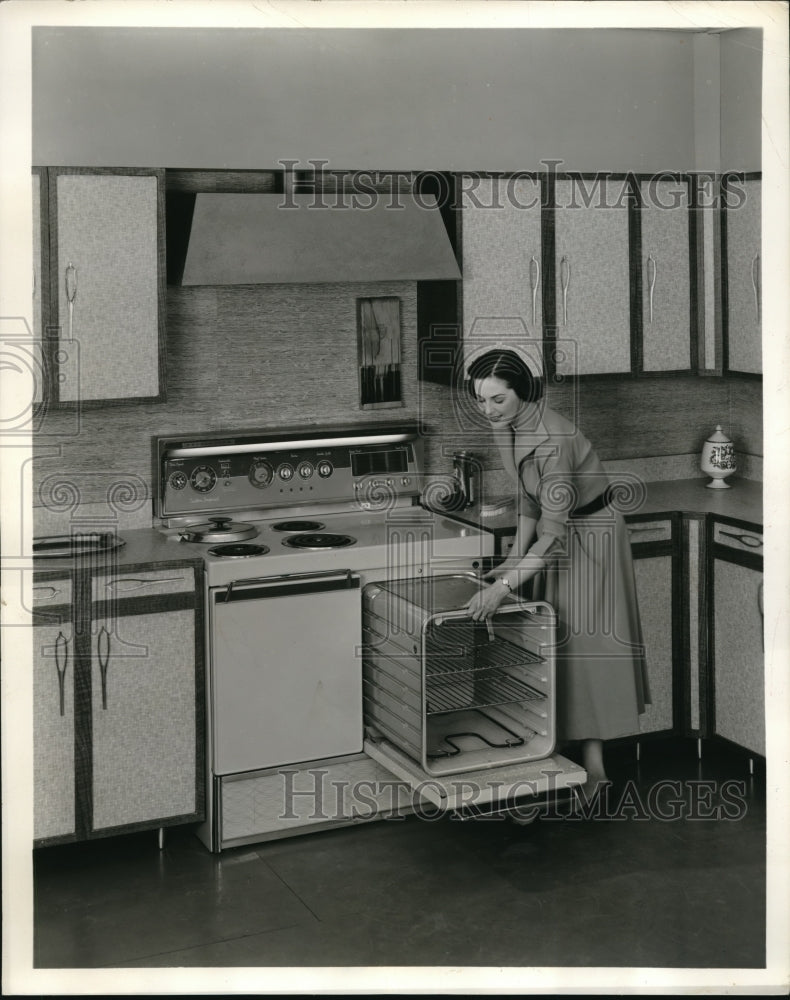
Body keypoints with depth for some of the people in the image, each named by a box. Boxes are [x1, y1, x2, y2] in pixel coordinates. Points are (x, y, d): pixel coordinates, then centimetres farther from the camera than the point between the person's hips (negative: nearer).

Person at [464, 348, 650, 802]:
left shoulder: (553, 439, -34)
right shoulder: (507, 426, -8)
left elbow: (553, 533, -34)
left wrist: (504, 587, -37)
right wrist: (516, 556, -2)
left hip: (591, 537, -8)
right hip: (558, 534, 8)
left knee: (584, 645, -4)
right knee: (554, 643, 11)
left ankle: (593, 765, 5)